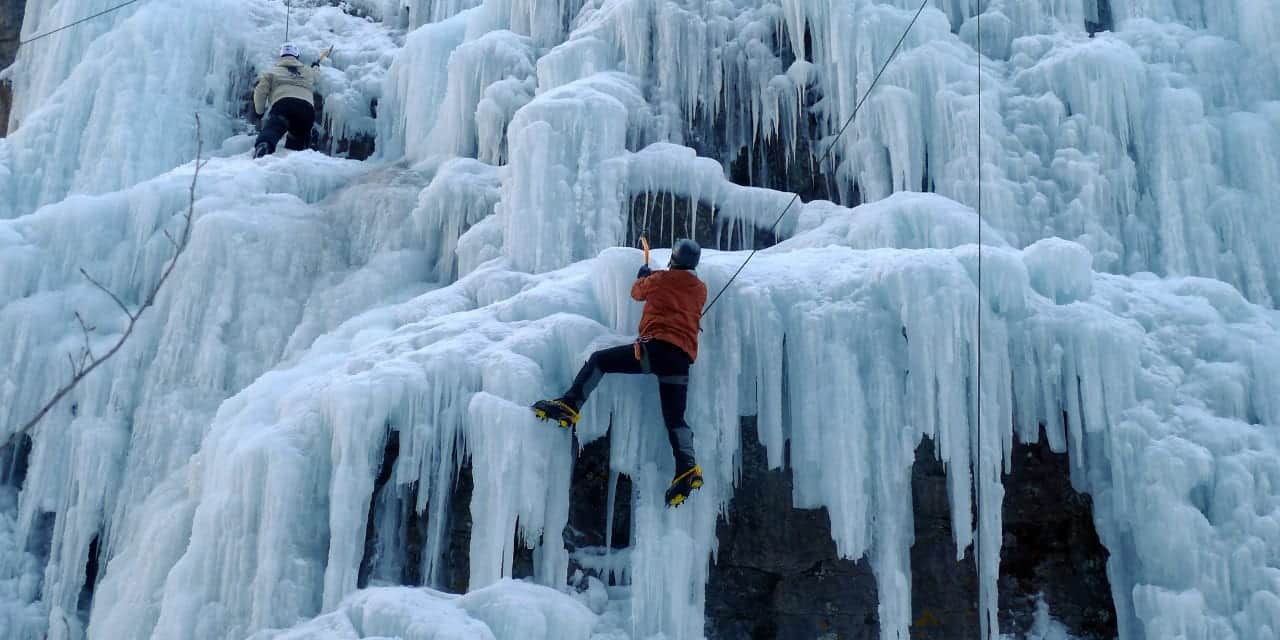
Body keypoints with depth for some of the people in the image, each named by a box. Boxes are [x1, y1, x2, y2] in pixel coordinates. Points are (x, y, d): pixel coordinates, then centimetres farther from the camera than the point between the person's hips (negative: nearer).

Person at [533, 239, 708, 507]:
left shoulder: (660, 279, 10)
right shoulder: (701, 289, 21)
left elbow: (638, 292, 30)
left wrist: (643, 276, 51)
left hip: (656, 346, -5)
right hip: (683, 358, 5)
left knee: (599, 360, 4)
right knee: (674, 417, 6)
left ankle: (569, 405, -13)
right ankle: (687, 467, -15)